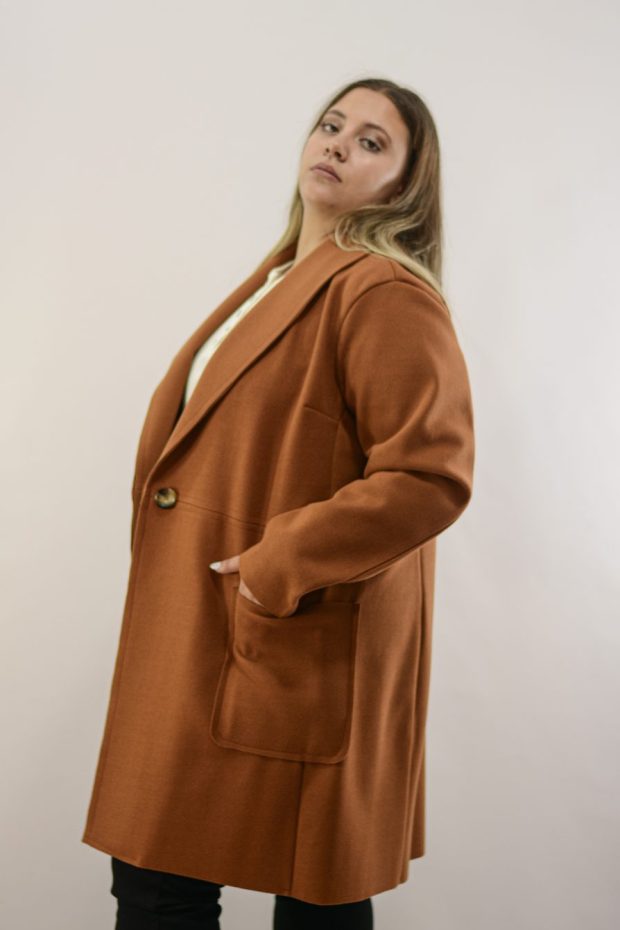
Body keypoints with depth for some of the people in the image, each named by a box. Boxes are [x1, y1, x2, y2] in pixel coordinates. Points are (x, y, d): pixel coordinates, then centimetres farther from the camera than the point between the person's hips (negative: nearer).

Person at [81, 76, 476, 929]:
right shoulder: (279, 282, 16)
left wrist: (275, 573, -18)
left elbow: (430, 476, -23)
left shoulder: (387, 293, -13)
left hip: (296, 659, -9)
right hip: (205, 651, 9)